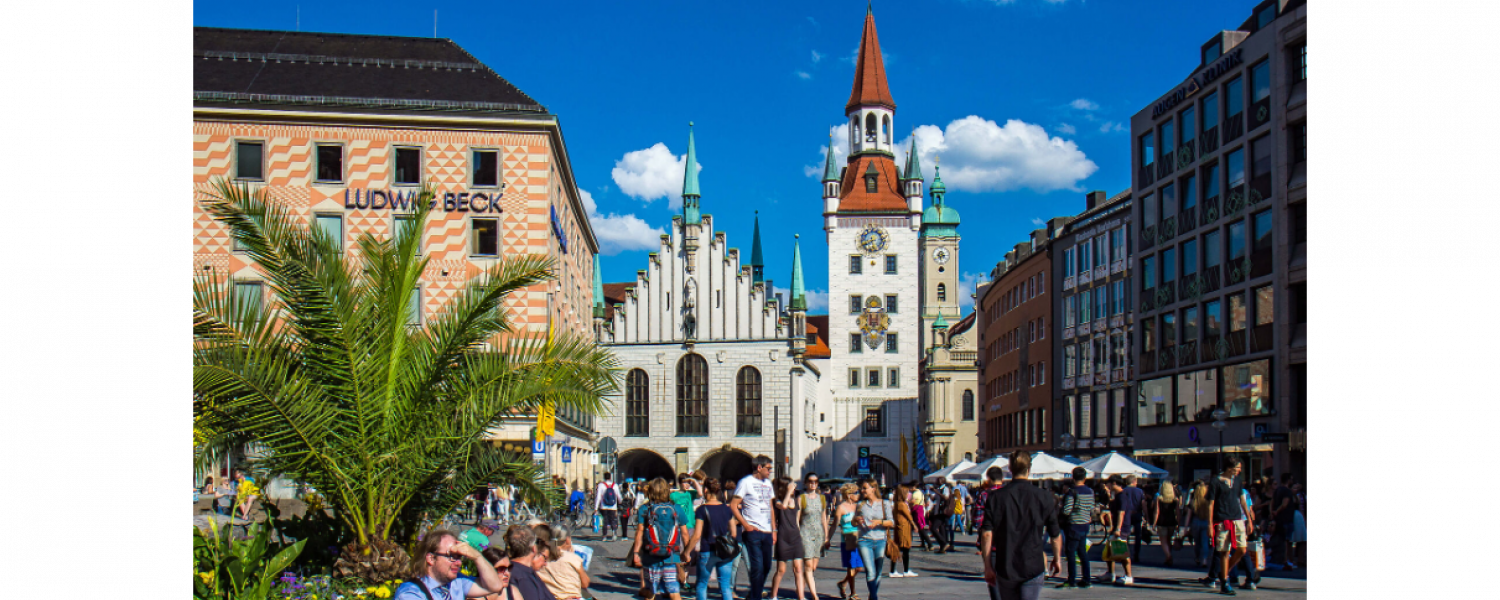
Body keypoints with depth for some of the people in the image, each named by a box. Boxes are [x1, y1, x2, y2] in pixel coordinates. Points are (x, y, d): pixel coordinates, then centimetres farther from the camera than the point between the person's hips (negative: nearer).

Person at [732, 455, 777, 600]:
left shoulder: (768, 483, 16)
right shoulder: (746, 482, -5)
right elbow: (733, 506, -8)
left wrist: (774, 529, 16)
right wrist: (745, 524, -14)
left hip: (767, 532, 7)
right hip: (753, 532, -7)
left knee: (766, 567, 9)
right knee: (757, 567, -10)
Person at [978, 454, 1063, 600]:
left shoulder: (995, 497, -2)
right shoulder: (1044, 497, -3)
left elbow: (986, 534, -7)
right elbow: (1056, 535, 4)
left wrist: (987, 566, -1)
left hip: (1005, 567, 1)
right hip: (1033, 567, -1)